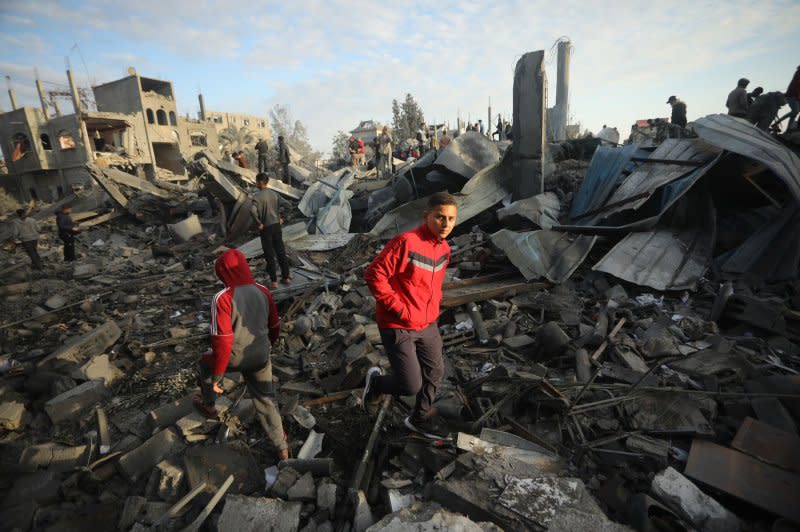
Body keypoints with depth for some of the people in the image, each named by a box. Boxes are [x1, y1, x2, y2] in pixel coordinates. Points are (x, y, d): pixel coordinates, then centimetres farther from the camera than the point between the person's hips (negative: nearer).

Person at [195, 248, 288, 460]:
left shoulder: (223, 298, -21)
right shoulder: (263, 292, -5)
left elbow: (222, 341, -23)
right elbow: (275, 326, 6)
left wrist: (217, 377, -12)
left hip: (235, 357, -3)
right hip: (260, 357, 4)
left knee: (206, 362, 31)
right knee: (265, 400, 18)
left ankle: (209, 406, 50)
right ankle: (282, 448, 25)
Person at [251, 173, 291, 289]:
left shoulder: (258, 196, -15)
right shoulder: (274, 193, 5)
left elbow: (252, 210, -30)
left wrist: (259, 224, -18)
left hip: (266, 228, -5)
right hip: (276, 225, 6)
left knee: (269, 255, 3)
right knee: (281, 252, 12)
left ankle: (274, 281, 9)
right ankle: (286, 277, 19)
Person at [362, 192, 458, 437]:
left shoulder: (444, 249, 3)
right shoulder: (406, 242, -23)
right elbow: (374, 275, -23)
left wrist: (434, 306, 8)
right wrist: (399, 309, -21)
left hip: (428, 325, 8)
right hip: (398, 327, -8)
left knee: (434, 373, 18)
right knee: (411, 386, -2)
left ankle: (421, 418, 44)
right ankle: (376, 381, 30)